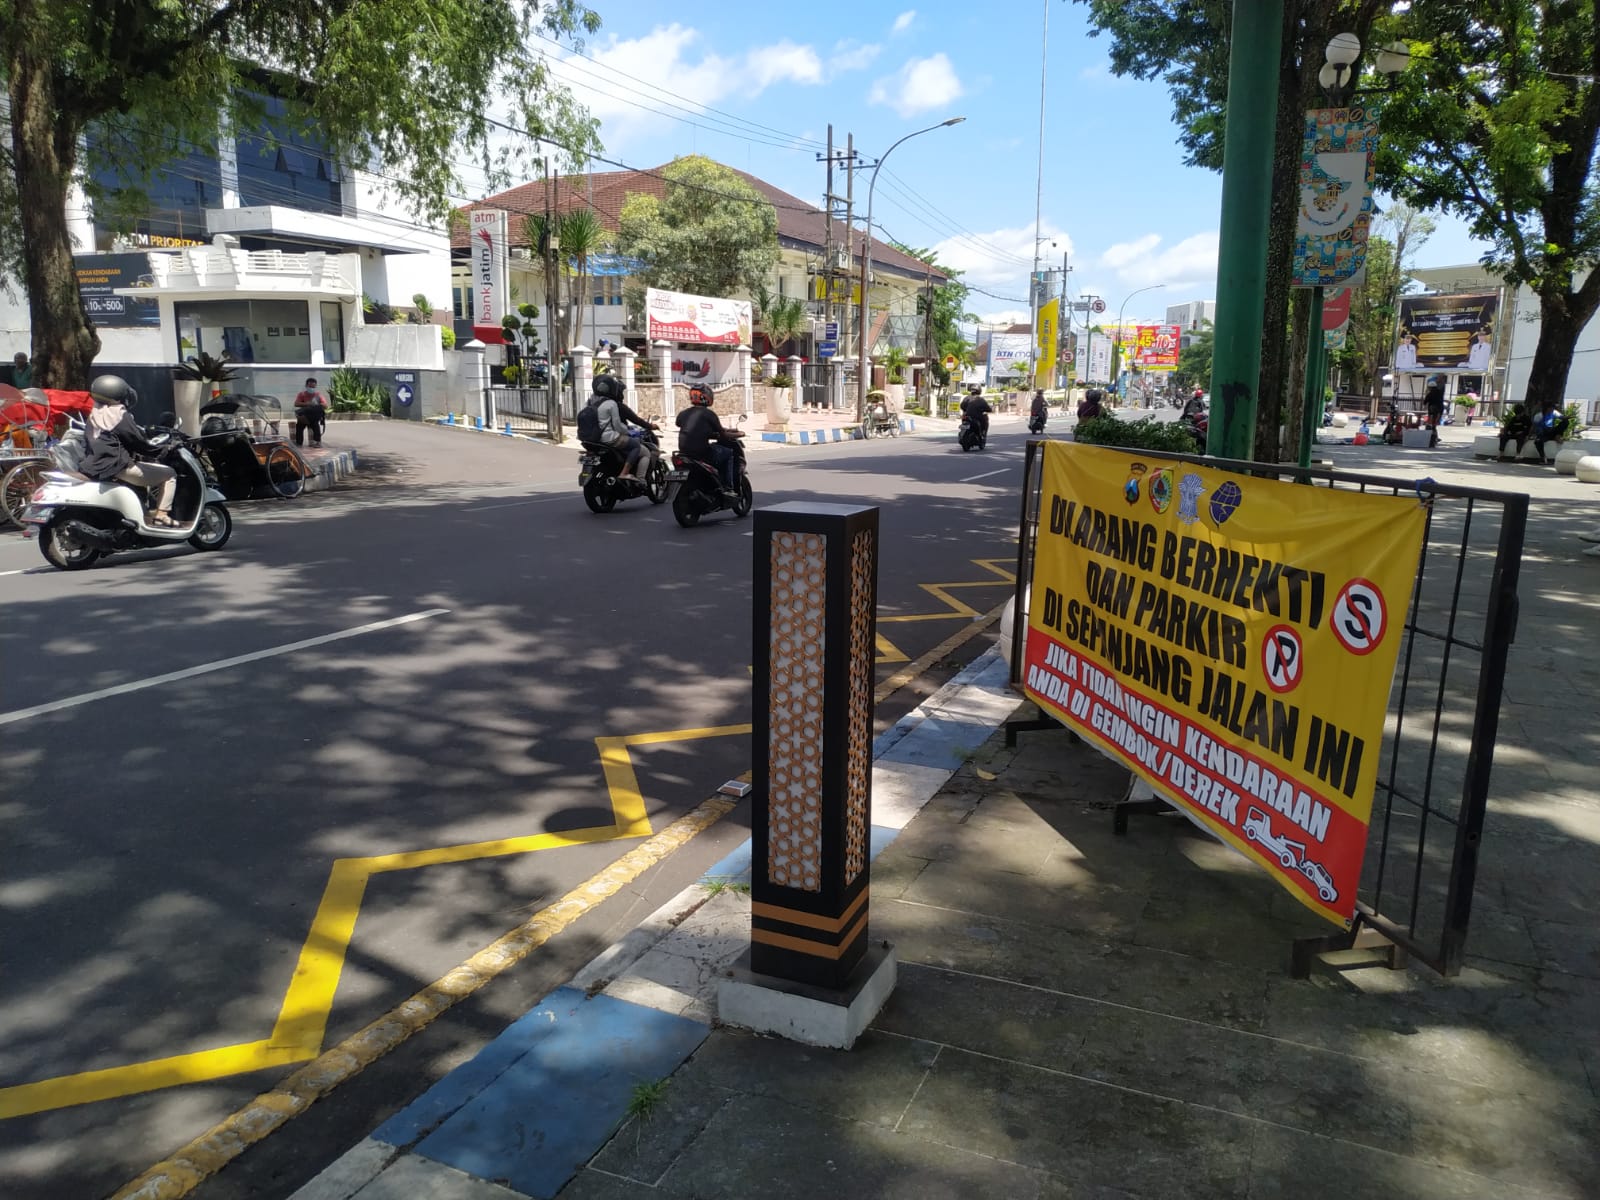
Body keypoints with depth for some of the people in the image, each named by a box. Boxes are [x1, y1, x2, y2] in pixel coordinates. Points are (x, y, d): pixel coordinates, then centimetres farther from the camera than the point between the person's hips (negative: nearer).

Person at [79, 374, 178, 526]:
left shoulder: (95, 414, 17)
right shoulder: (119, 415, -9)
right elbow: (138, 440, -10)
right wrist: (161, 449, 5)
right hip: (118, 467, -9)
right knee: (169, 474, 0)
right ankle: (161, 514, -12)